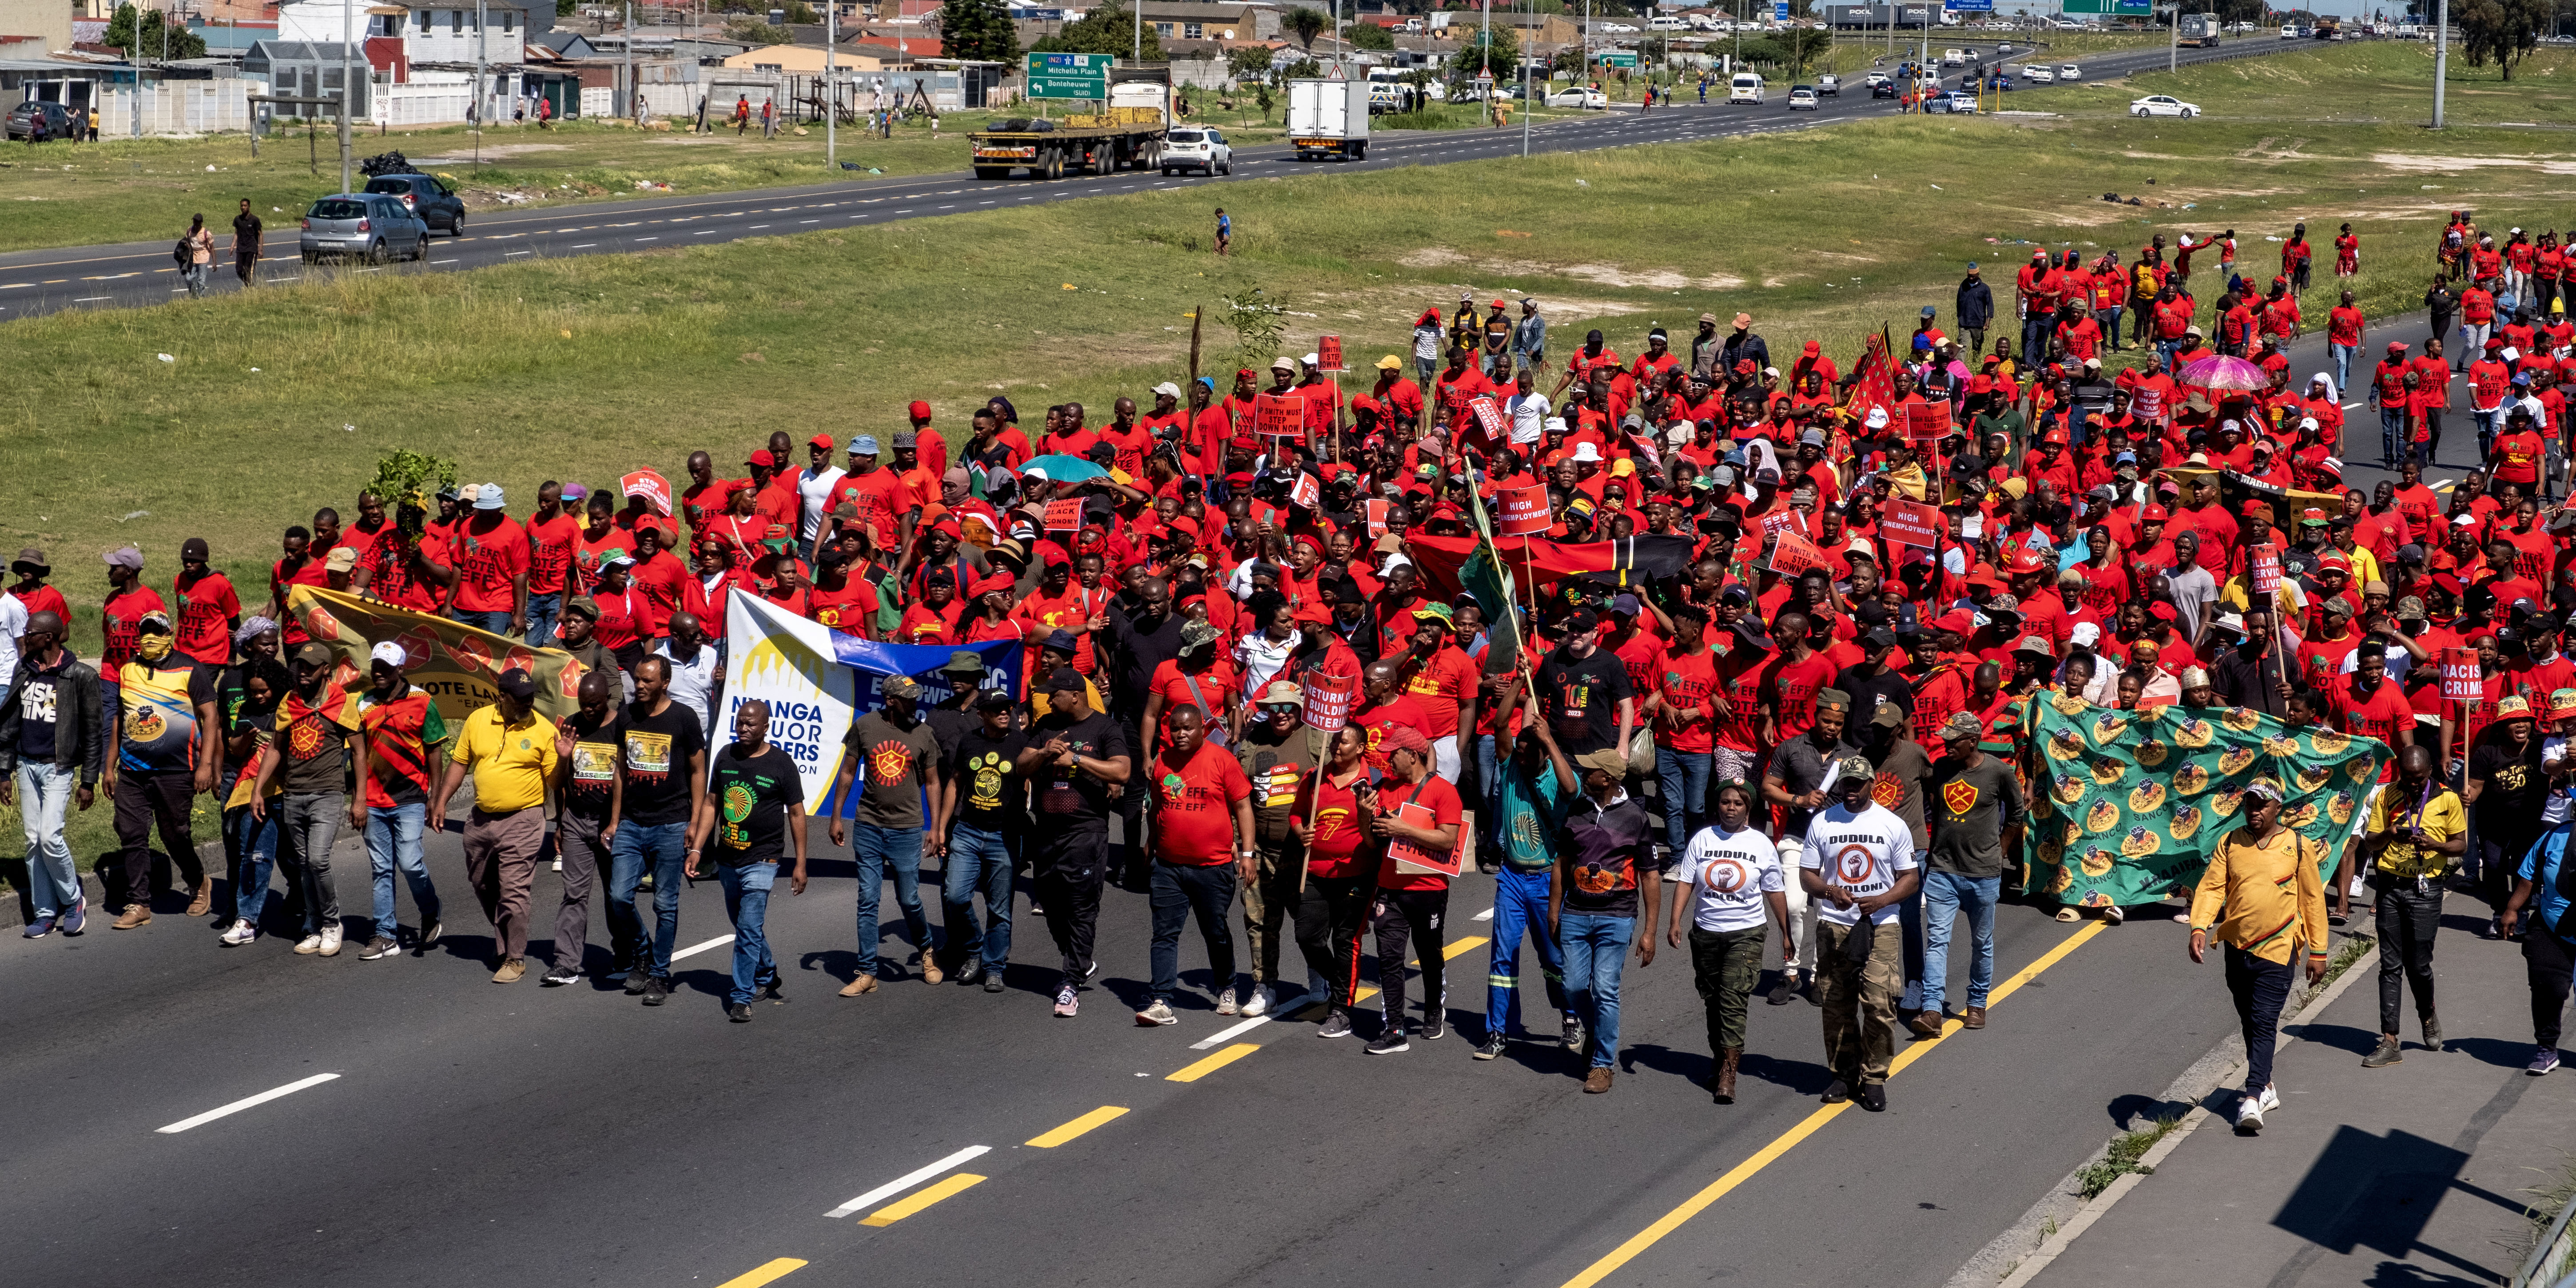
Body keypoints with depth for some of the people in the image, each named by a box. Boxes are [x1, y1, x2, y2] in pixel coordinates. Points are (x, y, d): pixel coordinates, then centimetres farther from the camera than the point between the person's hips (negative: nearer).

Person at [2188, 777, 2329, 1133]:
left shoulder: (2298, 847, -2)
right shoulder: (2230, 843, 4)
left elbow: (2313, 900, 3)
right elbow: (2211, 887, -1)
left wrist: (2318, 953, 3)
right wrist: (2199, 928, -18)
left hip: (2276, 949, -4)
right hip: (2236, 947, 4)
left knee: (2264, 1023, -12)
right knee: (2249, 1022, 15)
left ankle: (2252, 1099, -16)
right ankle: (2266, 1087, 31)